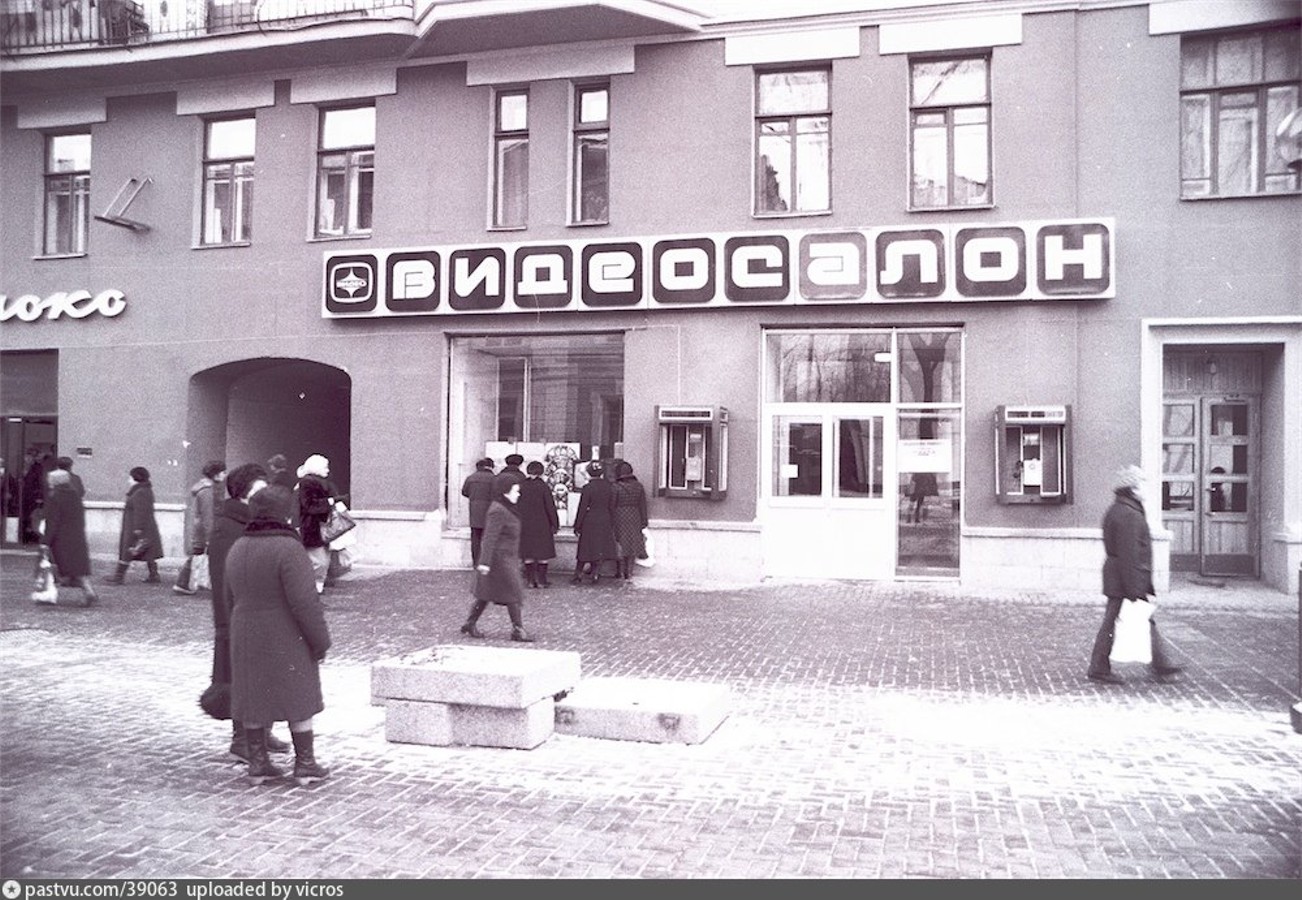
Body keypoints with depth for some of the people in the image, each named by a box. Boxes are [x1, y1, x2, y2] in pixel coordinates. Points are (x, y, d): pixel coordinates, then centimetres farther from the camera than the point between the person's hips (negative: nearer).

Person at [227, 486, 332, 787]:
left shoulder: (237, 548, 5)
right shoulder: (288, 548, -20)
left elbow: (230, 597, 14)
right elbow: (304, 602, -22)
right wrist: (321, 640, -13)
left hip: (246, 639, 6)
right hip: (287, 643, -6)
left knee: (253, 698, 14)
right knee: (298, 699, 6)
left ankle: (257, 763, 22)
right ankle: (305, 765, 14)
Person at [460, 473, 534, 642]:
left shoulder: (504, 509, 13)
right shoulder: (498, 511, -19)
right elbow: (490, 538, -24)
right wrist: (485, 562, -26)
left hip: (507, 559, 10)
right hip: (500, 559, -10)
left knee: (486, 593, 13)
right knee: (513, 593, -2)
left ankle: (470, 623, 19)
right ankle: (518, 630, 5)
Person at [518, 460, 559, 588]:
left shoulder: (521, 487, -2)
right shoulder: (543, 487, -10)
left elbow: (516, 507, 2)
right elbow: (550, 507, -8)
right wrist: (555, 525, 0)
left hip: (525, 525, 3)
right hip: (542, 525, -3)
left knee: (528, 553, 10)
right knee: (543, 553, 6)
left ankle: (531, 579, 12)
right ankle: (541, 580, 6)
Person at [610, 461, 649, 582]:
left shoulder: (616, 487, -11)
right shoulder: (638, 486, 1)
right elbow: (642, 505, 4)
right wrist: (644, 522, 10)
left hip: (619, 517, -3)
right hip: (634, 517, 3)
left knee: (620, 545, 6)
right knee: (632, 544, 9)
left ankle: (620, 572, 9)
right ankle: (628, 572, 11)